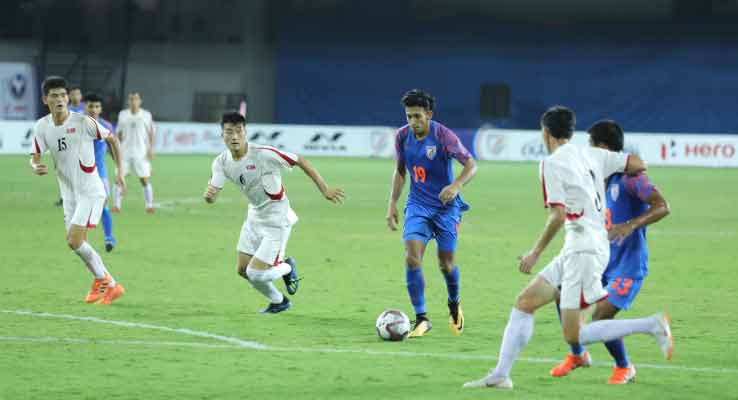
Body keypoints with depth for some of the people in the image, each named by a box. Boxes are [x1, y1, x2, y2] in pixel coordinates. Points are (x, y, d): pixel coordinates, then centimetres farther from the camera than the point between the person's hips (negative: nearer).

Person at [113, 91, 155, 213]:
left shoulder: (146, 115, 2)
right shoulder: (122, 115, 7)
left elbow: (151, 133, 6)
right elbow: (119, 133, 12)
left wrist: (151, 149, -3)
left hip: (141, 152, -2)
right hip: (125, 151, 2)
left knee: (145, 179, -4)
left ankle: (149, 205, 5)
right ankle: (116, 205, 3)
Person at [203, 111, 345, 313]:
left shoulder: (263, 154, -26)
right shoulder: (222, 162, -8)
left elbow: (301, 162, -18)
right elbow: (212, 197, -8)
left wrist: (324, 189, -16)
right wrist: (208, 194, -34)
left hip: (276, 220, -7)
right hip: (255, 217, 7)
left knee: (255, 273, -10)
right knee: (243, 270, 9)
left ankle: (287, 268, 24)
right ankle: (278, 302, 34)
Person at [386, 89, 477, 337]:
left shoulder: (443, 136, -16)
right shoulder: (402, 136, -2)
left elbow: (471, 165, -15)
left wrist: (456, 186, -33)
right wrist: (393, 203, 7)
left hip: (446, 207, -3)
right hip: (417, 206, 3)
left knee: (446, 264, 6)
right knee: (412, 258, -16)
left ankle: (454, 306, 37)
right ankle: (421, 319, -10)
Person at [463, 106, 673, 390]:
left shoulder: (551, 164, -9)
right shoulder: (592, 155, 12)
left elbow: (558, 216, -16)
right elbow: (638, 165, 15)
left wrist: (535, 253, -6)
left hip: (583, 250, -9)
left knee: (573, 336, -8)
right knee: (524, 303, 9)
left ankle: (651, 326, -11)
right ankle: (500, 375, 6)